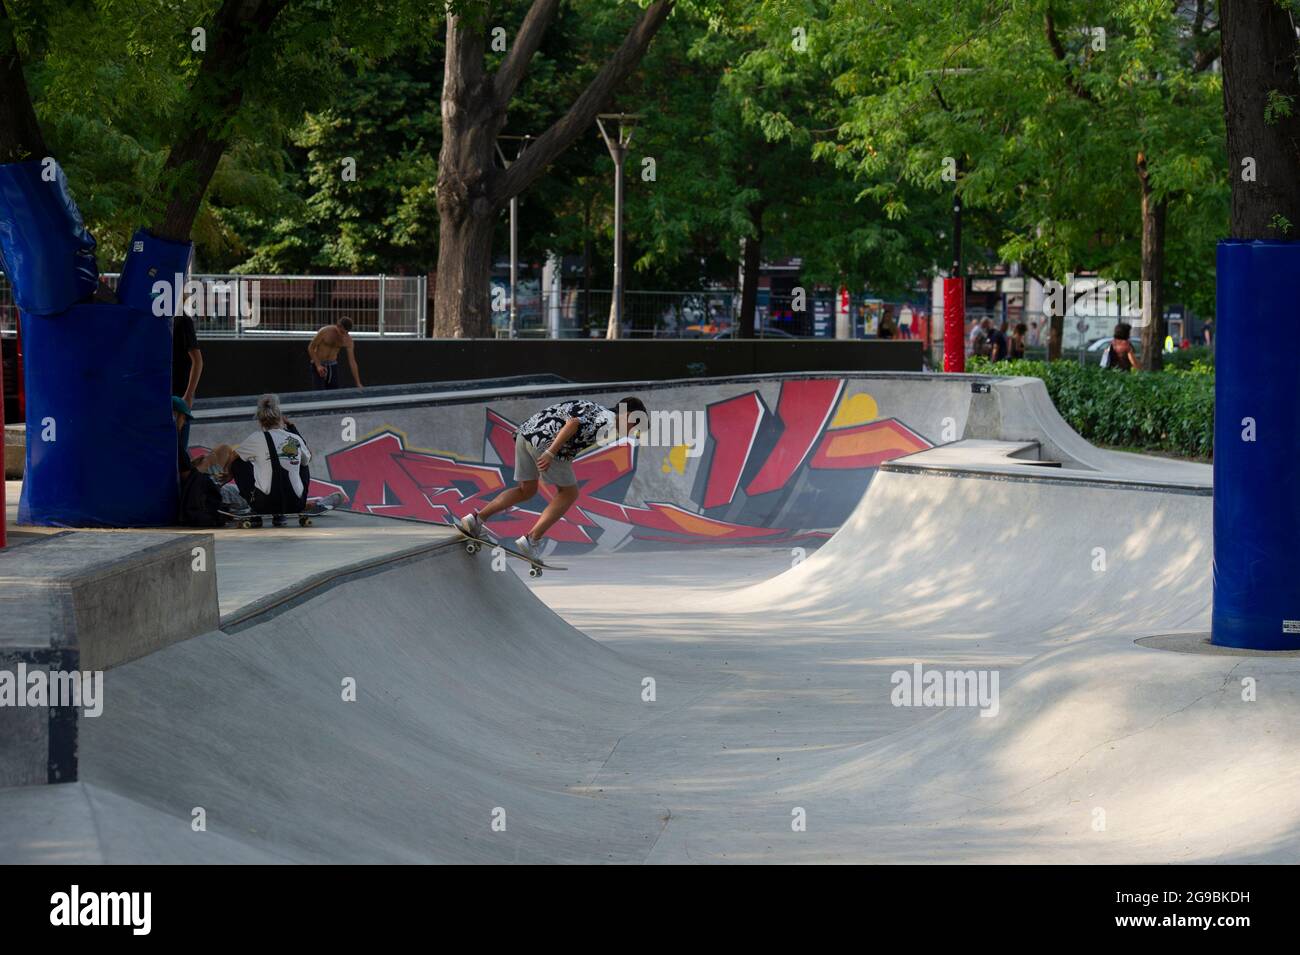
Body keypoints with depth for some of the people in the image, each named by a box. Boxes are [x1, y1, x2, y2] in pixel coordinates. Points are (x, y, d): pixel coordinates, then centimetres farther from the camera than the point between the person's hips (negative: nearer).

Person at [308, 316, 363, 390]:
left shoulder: (348, 340, -9)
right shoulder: (325, 332, -19)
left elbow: (352, 362, -5)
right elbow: (311, 348, -9)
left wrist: (358, 383, -8)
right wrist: (318, 365, -21)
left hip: (333, 366, 4)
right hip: (319, 365, -4)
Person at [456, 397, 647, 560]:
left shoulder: (591, 408, 28)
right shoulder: (609, 420, -1)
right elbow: (573, 423, -16)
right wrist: (550, 453, -21)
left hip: (525, 432, 9)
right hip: (545, 443, -9)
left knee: (526, 490, 23)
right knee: (569, 494, 8)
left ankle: (476, 520, 11)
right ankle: (532, 540, 1)